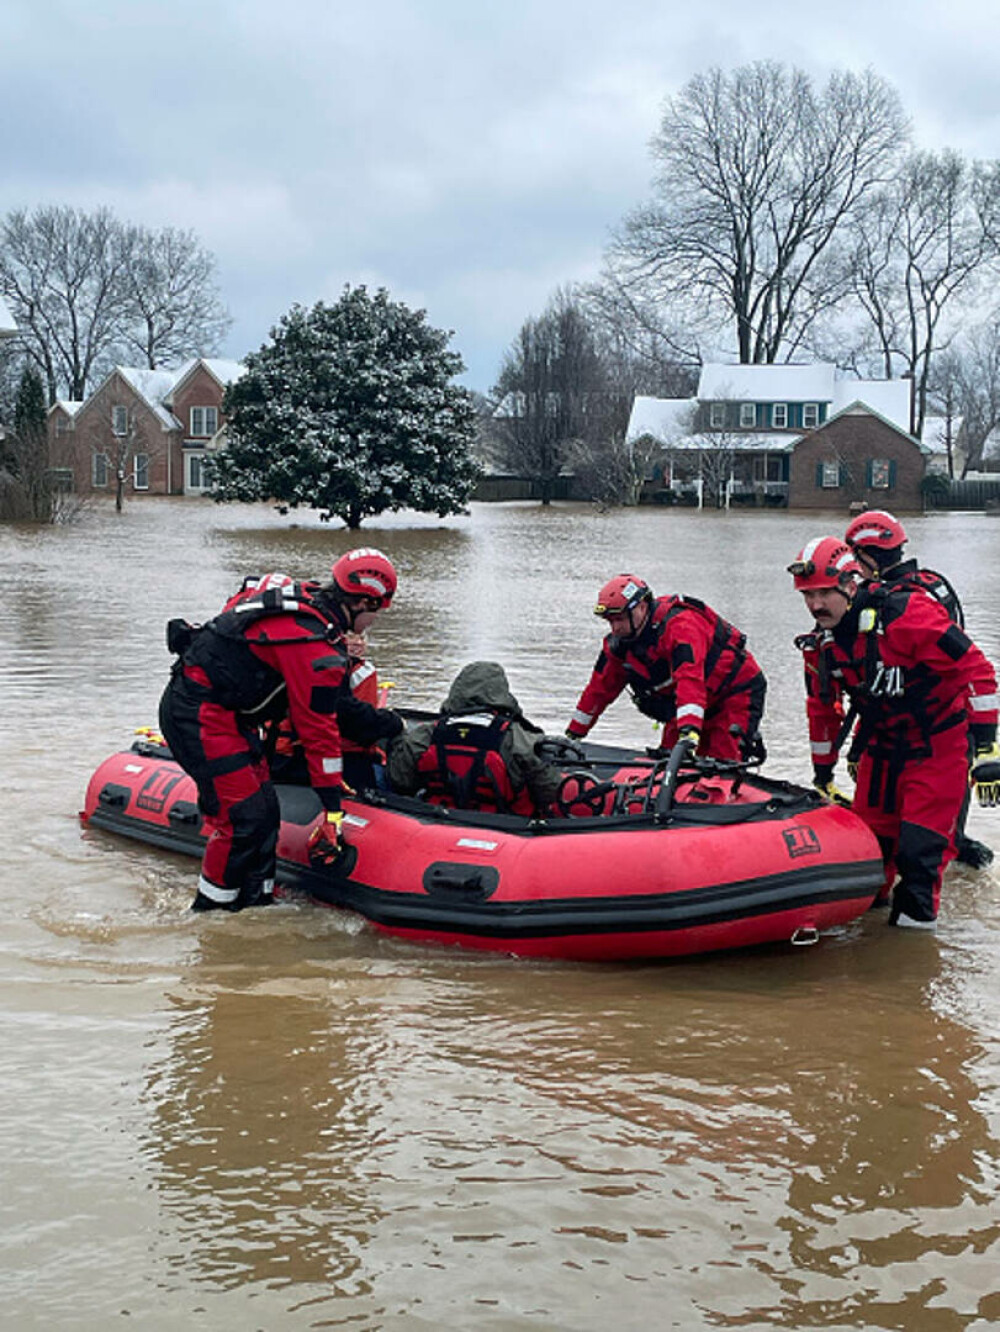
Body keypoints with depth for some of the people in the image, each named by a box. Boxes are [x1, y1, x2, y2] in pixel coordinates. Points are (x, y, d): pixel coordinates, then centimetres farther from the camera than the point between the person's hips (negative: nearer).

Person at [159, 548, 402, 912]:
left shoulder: (304, 599, 7)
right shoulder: (317, 648, -20)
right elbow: (319, 730, -16)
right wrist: (333, 808, -10)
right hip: (200, 715, -10)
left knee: (265, 810, 11)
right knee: (245, 817, -10)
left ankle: (257, 900, 18)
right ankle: (210, 910, 2)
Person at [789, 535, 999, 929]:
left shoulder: (904, 613, -25)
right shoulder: (820, 644, -3)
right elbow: (822, 709, 13)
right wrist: (822, 774, 17)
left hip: (937, 744, -6)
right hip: (881, 745, 6)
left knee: (921, 837, -10)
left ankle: (917, 910, 4)